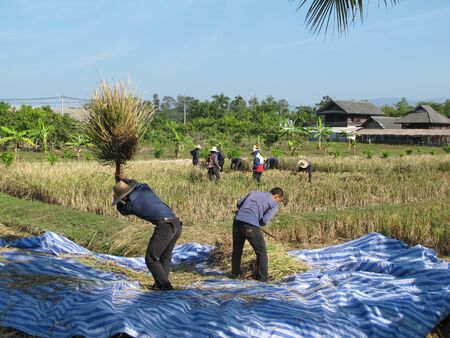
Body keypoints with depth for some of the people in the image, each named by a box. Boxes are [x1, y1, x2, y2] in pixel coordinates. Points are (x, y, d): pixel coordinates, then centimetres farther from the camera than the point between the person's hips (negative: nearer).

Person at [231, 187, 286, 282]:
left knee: (237, 249, 25)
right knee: (261, 252, 12)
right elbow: (264, 220, -3)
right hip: (251, 225, -5)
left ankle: (235, 272, 35)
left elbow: (239, 204, 22)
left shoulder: (254, 193, 24)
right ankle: (262, 277, 14)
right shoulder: (274, 205, 8)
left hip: (237, 220, 6)